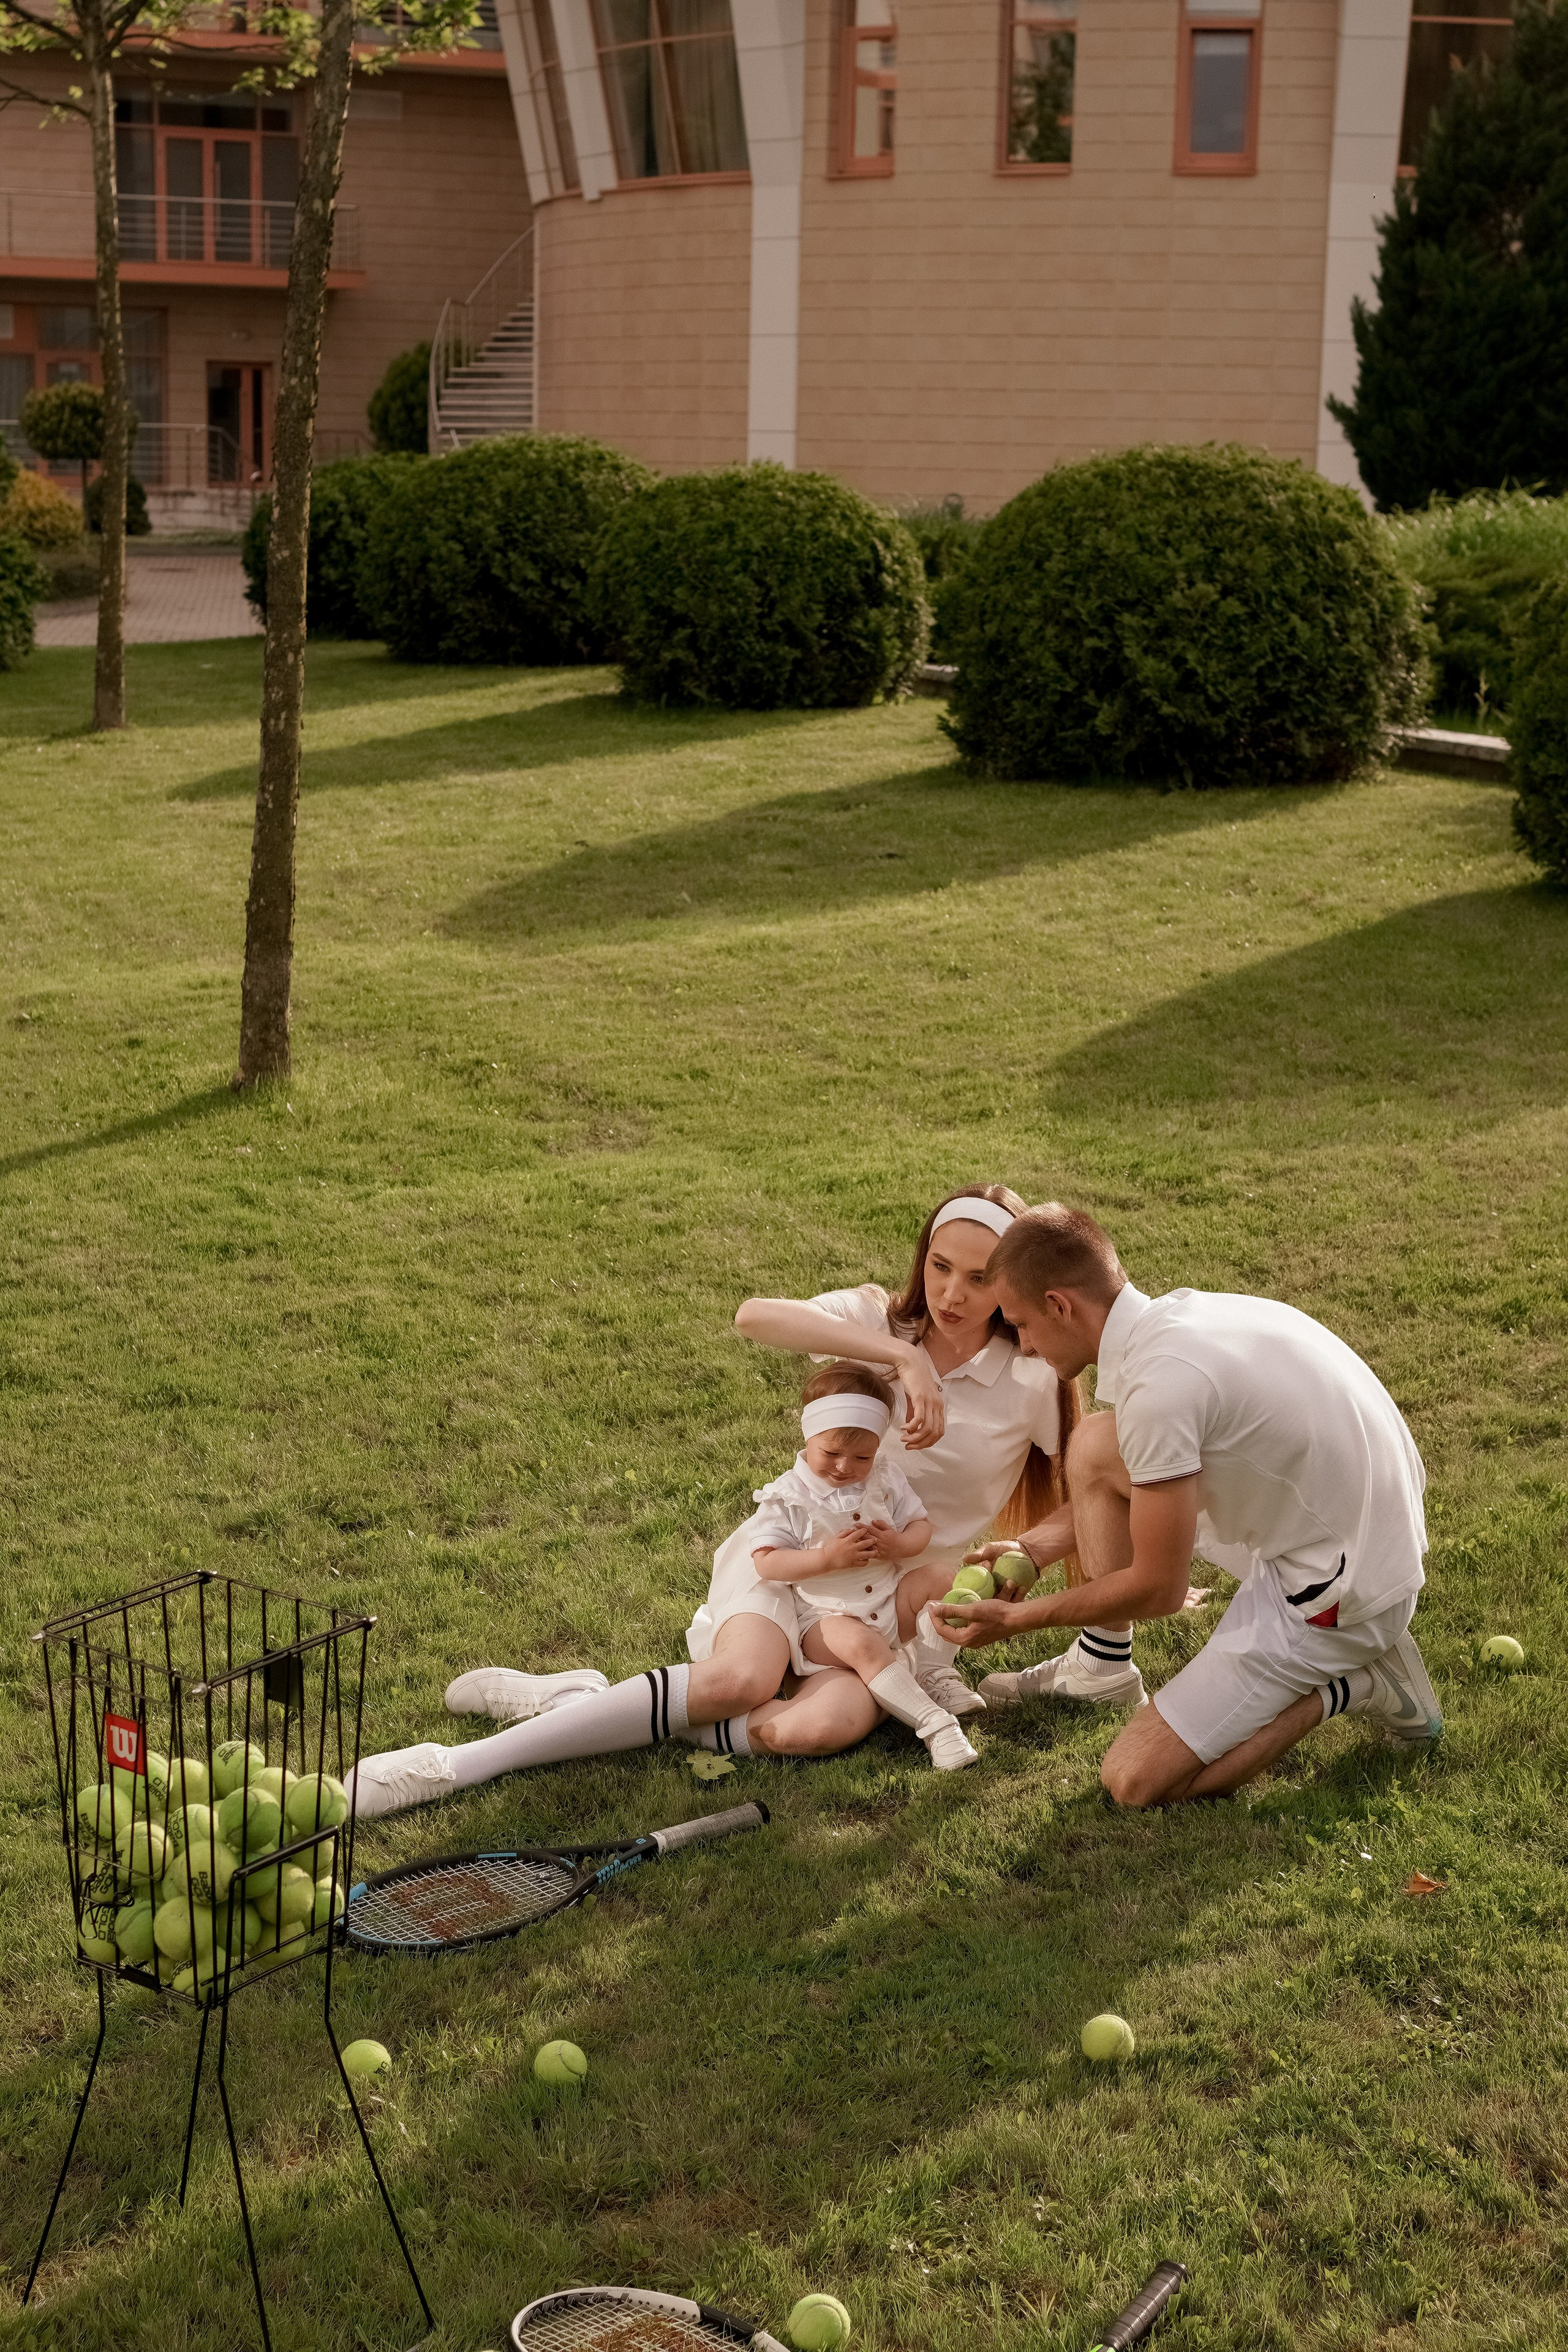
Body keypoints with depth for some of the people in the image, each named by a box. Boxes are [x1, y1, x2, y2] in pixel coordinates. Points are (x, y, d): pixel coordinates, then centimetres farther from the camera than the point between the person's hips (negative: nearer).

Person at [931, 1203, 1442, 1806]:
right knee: (1094, 1447, 10)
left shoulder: (1159, 1382, -26)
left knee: (1135, 1780, -6)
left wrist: (1018, 1619, -4)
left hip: (1339, 1592, -9)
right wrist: (1041, 1546, 19)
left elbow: (1159, 1589, -16)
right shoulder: (1182, 1311, 2)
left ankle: (1351, 1685, 1)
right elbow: (1153, 1477, 22)